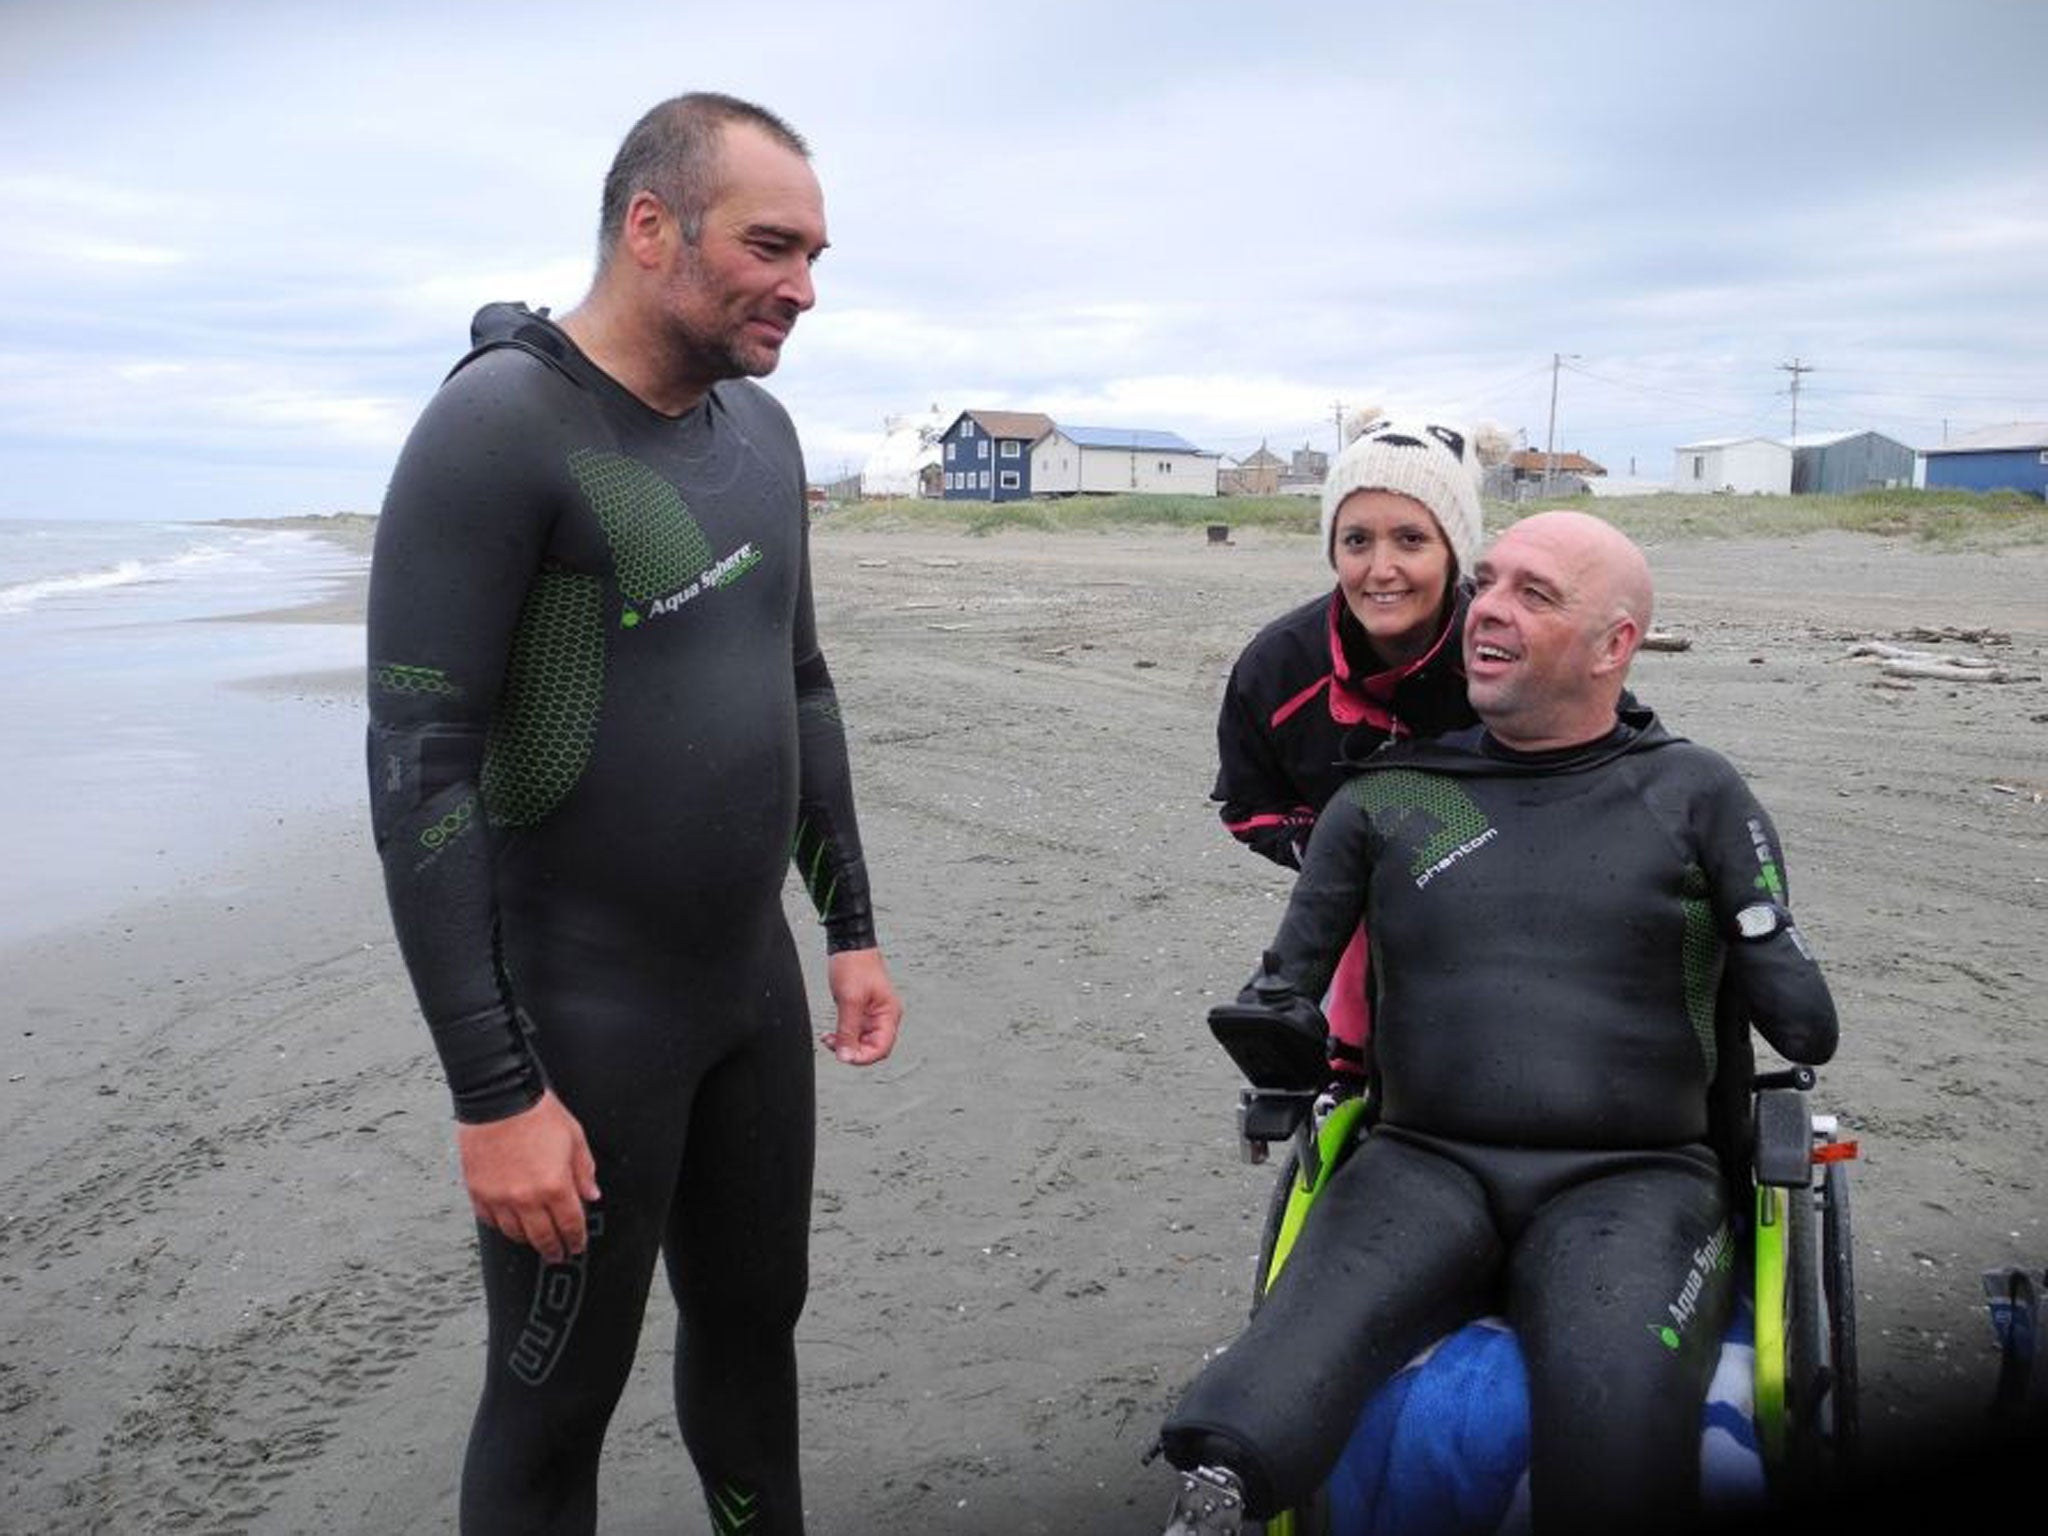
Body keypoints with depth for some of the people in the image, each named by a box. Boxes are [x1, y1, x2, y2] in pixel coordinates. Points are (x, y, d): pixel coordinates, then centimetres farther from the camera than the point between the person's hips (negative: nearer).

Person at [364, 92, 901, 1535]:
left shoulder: (760, 430, 7)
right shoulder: (499, 427, -16)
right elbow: (419, 767, -19)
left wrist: (851, 927, 14)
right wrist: (494, 1090, -20)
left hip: (753, 982, 7)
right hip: (579, 1013, -6)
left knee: (756, 1325, 20)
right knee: (558, 1396, 9)